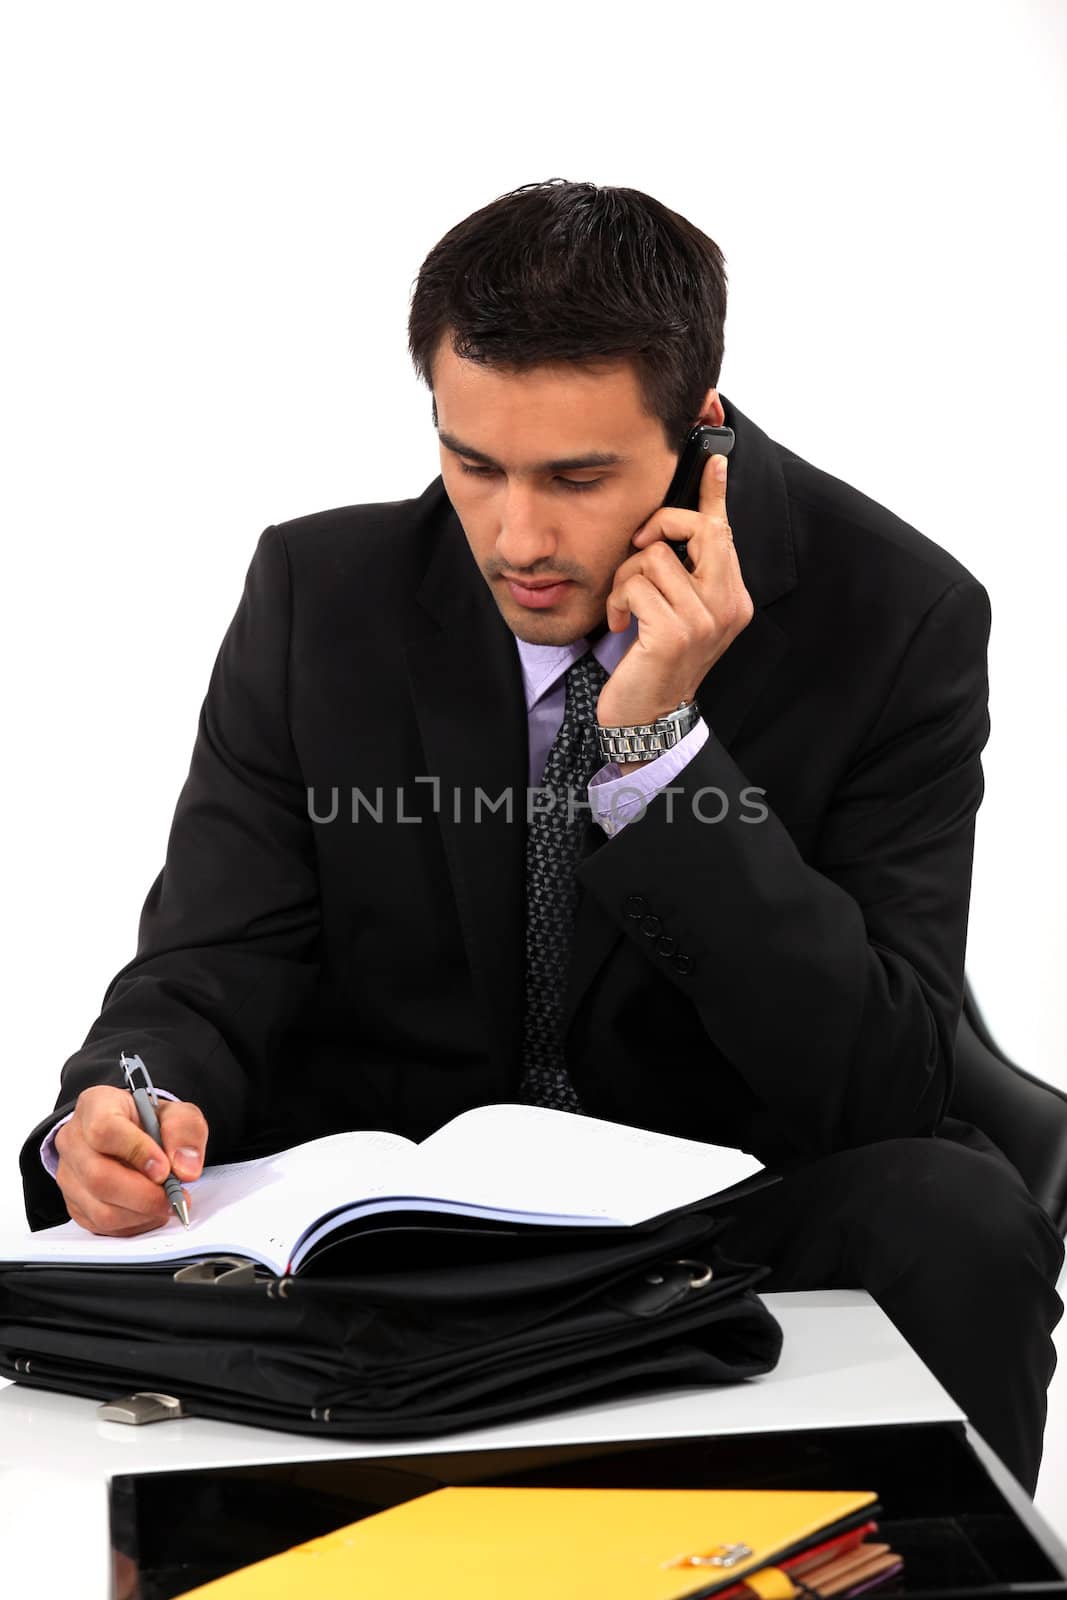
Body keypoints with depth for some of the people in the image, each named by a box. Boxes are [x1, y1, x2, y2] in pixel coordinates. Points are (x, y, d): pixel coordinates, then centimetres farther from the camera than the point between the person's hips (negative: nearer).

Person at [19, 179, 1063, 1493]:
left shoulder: (899, 616, -12)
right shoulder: (322, 593, -5)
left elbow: (881, 1089, -17)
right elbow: (210, 970, -5)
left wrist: (657, 745, -27)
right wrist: (117, 1113, -29)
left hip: (738, 1203, -1)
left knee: (952, 1229, -31)